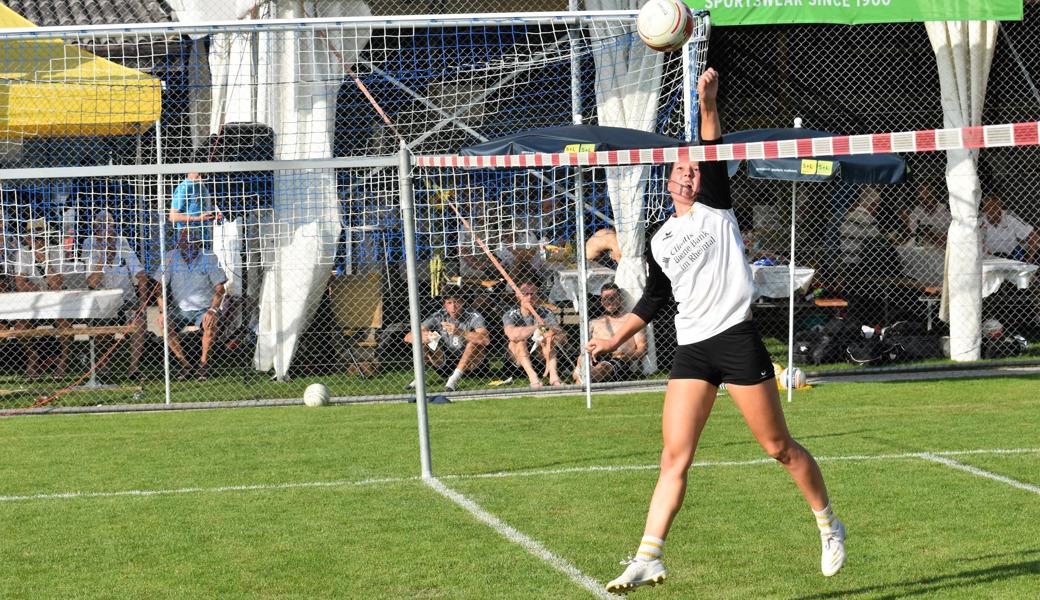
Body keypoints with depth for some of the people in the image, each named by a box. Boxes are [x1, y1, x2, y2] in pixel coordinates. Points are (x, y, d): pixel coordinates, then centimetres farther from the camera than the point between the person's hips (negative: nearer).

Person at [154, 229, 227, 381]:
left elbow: (219, 289, -7)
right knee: (165, 324, -26)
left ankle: (203, 365, -21)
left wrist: (213, 310, -24)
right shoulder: (171, 257, -1)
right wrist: (162, 311, -14)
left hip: (204, 309, -2)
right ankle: (185, 365, -18)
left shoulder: (209, 258, -6)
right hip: (180, 310, 2)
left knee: (211, 322, -34)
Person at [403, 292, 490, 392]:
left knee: (476, 342, -31)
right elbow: (408, 337, -15)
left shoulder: (473, 316, -17)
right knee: (423, 339, -15)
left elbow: (486, 340, -36)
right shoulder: (439, 317, -10)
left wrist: (459, 332, -45)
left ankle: (454, 378, -29)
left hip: (467, 362, -2)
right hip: (446, 363, 2)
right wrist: (423, 336, -39)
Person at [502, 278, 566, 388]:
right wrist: (537, 327, -44)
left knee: (548, 336, -24)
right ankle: (533, 377, -42)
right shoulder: (510, 315, -10)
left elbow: (563, 337, -18)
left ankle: (553, 375, -37)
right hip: (520, 358, -1)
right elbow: (512, 334, -35)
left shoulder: (545, 313, -6)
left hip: (540, 356, 1)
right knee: (520, 340, -29)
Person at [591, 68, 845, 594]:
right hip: (690, 349, 4)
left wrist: (708, 106, -22)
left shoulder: (716, 210, 5)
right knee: (674, 457, -6)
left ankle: (829, 525, 23)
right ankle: (649, 558, -12)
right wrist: (616, 339, 21)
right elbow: (655, 299, 25)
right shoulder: (658, 238, 17)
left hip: (736, 337, -4)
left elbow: (714, 158, -11)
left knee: (778, 446, 3)